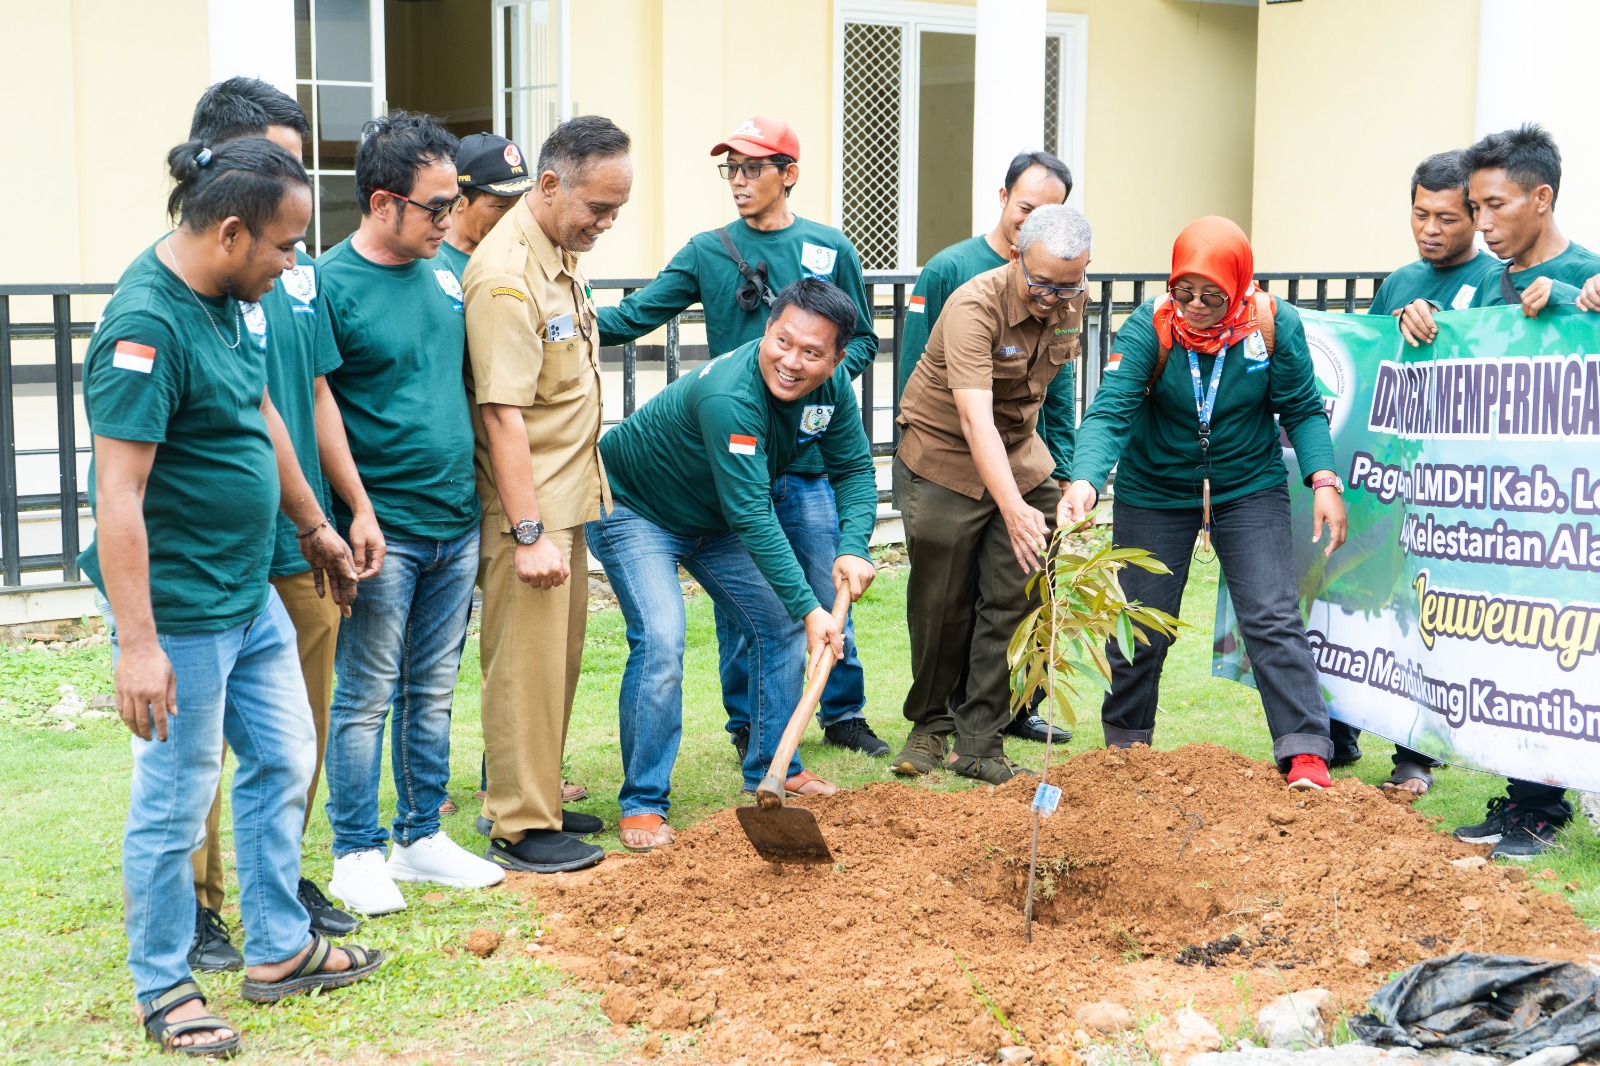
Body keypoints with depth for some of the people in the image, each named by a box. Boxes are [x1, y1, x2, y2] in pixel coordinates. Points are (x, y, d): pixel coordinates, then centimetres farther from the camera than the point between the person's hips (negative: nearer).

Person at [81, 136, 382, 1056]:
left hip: (252, 593, 10)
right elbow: (119, 497, -26)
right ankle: (164, 989, 21)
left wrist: (315, 526, 28)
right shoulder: (148, 325, -23)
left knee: (285, 761, 18)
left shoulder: (236, 298, 4)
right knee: (177, 800, 4)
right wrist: (136, 643, -27)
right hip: (179, 609, -9)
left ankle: (280, 950, 33)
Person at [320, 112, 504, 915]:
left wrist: (481, 500, 16)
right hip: (383, 531, -6)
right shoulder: (331, 285, -12)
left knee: (432, 692, 14)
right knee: (366, 697, 3)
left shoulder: (447, 274, 9)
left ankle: (421, 839, 25)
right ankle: (357, 855, 14)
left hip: (456, 521, 6)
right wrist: (355, 514, -16)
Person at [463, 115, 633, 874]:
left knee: (557, 660, 15)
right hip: (527, 506, -9)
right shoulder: (505, 276, -20)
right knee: (525, 665, -2)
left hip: (567, 499, 9)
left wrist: (568, 514, 19)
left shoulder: (563, 256, 11)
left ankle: (538, 802, 27)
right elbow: (502, 415, -24)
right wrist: (529, 534, -26)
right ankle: (519, 828, 7)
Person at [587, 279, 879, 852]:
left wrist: (853, 547, -22)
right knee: (660, 642, -22)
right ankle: (643, 803, -11)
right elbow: (752, 516, -39)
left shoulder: (831, 388, -15)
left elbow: (854, 468, -4)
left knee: (781, 626, 7)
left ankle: (772, 768, 23)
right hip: (634, 510, -8)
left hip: (714, 520, 8)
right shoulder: (729, 396, -38)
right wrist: (809, 608, -39)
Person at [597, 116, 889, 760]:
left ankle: (843, 714, 21)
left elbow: (862, 340, 12)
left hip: (808, 450, 0)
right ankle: (747, 725, 18)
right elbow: (637, 316, -1)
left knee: (826, 591, 4)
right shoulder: (707, 252, 5)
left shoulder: (830, 250, 6)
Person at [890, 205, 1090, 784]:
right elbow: (974, 416, -38)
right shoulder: (974, 307, -27)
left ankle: (979, 743, 8)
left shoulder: (1070, 302, -6)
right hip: (944, 459, -5)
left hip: (1021, 459, 5)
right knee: (940, 606, 3)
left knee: (1015, 602, -1)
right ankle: (930, 724, 25)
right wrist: (1012, 508, -49)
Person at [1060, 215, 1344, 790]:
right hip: (1155, 491, 0)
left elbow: (1302, 409, -6)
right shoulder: (1148, 327, -20)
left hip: (1249, 489, 0)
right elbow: (1109, 412, -30)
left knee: (1273, 620, -10)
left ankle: (1306, 754, -4)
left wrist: (1324, 482, -19)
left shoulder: (1274, 323, -16)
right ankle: (1125, 746, 32)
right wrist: (1084, 481, -47)